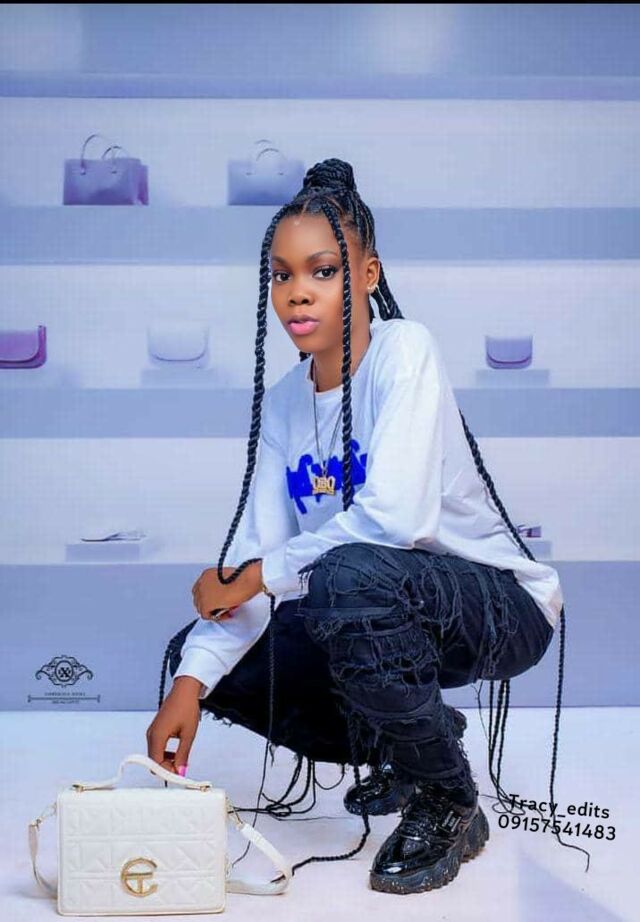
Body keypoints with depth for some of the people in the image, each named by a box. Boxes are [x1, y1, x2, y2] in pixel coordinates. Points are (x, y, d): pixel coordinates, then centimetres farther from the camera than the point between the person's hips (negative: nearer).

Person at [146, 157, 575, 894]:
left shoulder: (404, 350, -19)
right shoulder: (281, 404, 1)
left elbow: (395, 516, -33)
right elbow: (254, 554, -6)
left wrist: (256, 577, -20)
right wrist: (192, 683, -20)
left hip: (500, 604, -7)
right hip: (378, 613, 7)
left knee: (352, 574, -37)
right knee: (196, 655, -2)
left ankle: (449, 805, -13)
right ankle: (405, 746, 16)